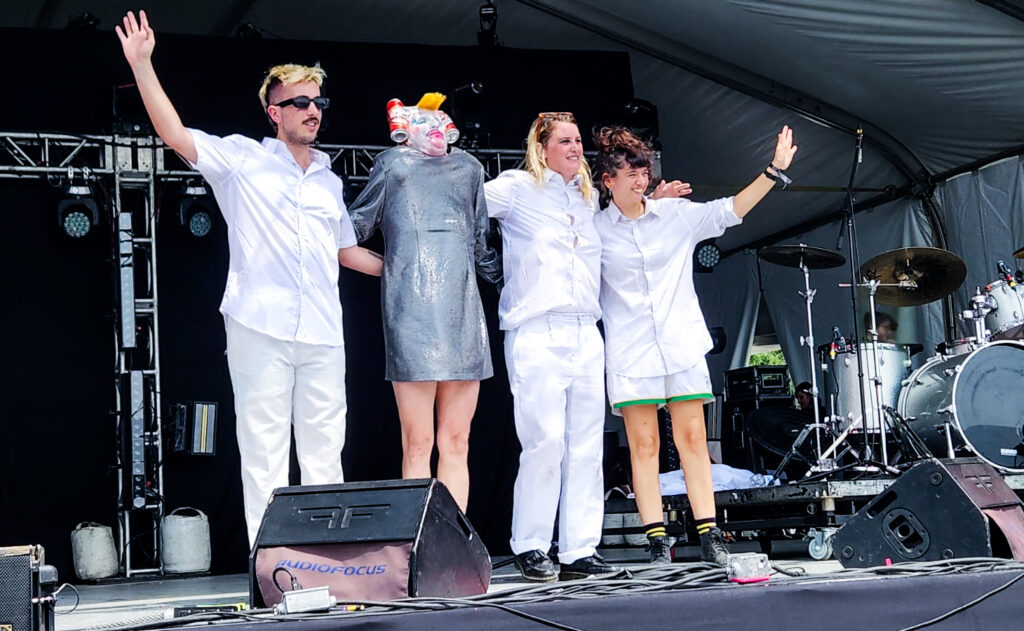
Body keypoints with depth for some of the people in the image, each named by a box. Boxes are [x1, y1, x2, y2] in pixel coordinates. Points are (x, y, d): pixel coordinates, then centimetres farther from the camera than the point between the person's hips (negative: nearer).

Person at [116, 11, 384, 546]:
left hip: (322, 336, 4)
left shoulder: (329, 181, 20)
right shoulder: (242, 159, 6)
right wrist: (142, 66, -11)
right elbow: (174, 134, -4)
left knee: (324, 451, 5)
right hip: (261, 327, -4)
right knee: (263, 447, -2)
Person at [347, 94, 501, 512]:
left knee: (456, 442, 2)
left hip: (462, 314, 4)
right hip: (412, 311, -4)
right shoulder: (394, 165, 9)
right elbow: (353, 229, 16)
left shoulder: (467, 168, 19)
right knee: (418, 444, -6)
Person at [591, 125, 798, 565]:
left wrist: (775, 170, 0)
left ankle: (709, 536, 3)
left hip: (682, 346, 1)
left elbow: (730, 211, 6)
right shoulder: (596, 229, 3)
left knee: (692, 439, 1)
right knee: (643, 445, -1)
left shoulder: (676, 213, 7)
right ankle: (657, 542, 1)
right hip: (631, 353, -1)